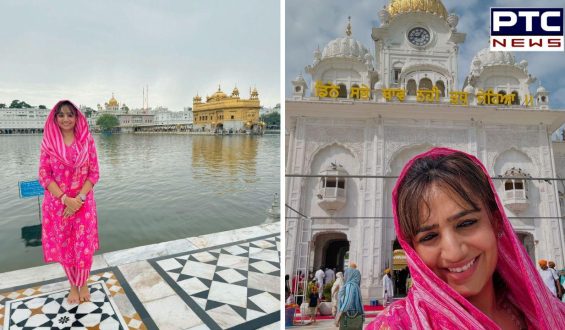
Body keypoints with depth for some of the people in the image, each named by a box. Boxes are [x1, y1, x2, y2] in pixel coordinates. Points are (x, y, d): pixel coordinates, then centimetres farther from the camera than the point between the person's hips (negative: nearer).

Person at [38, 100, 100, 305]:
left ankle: (83, 285, 29)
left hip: (83, 203, 0)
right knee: (64, 247, 12)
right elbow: (44, 175, -5)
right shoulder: (48, 142, -2)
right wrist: (65, 199, -16)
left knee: (84, 247, 5)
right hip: (57, 204, 1)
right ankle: (73, 287, 32)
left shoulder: (87, 140, -3)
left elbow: (94, 173, -3)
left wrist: (79, 199, -14)